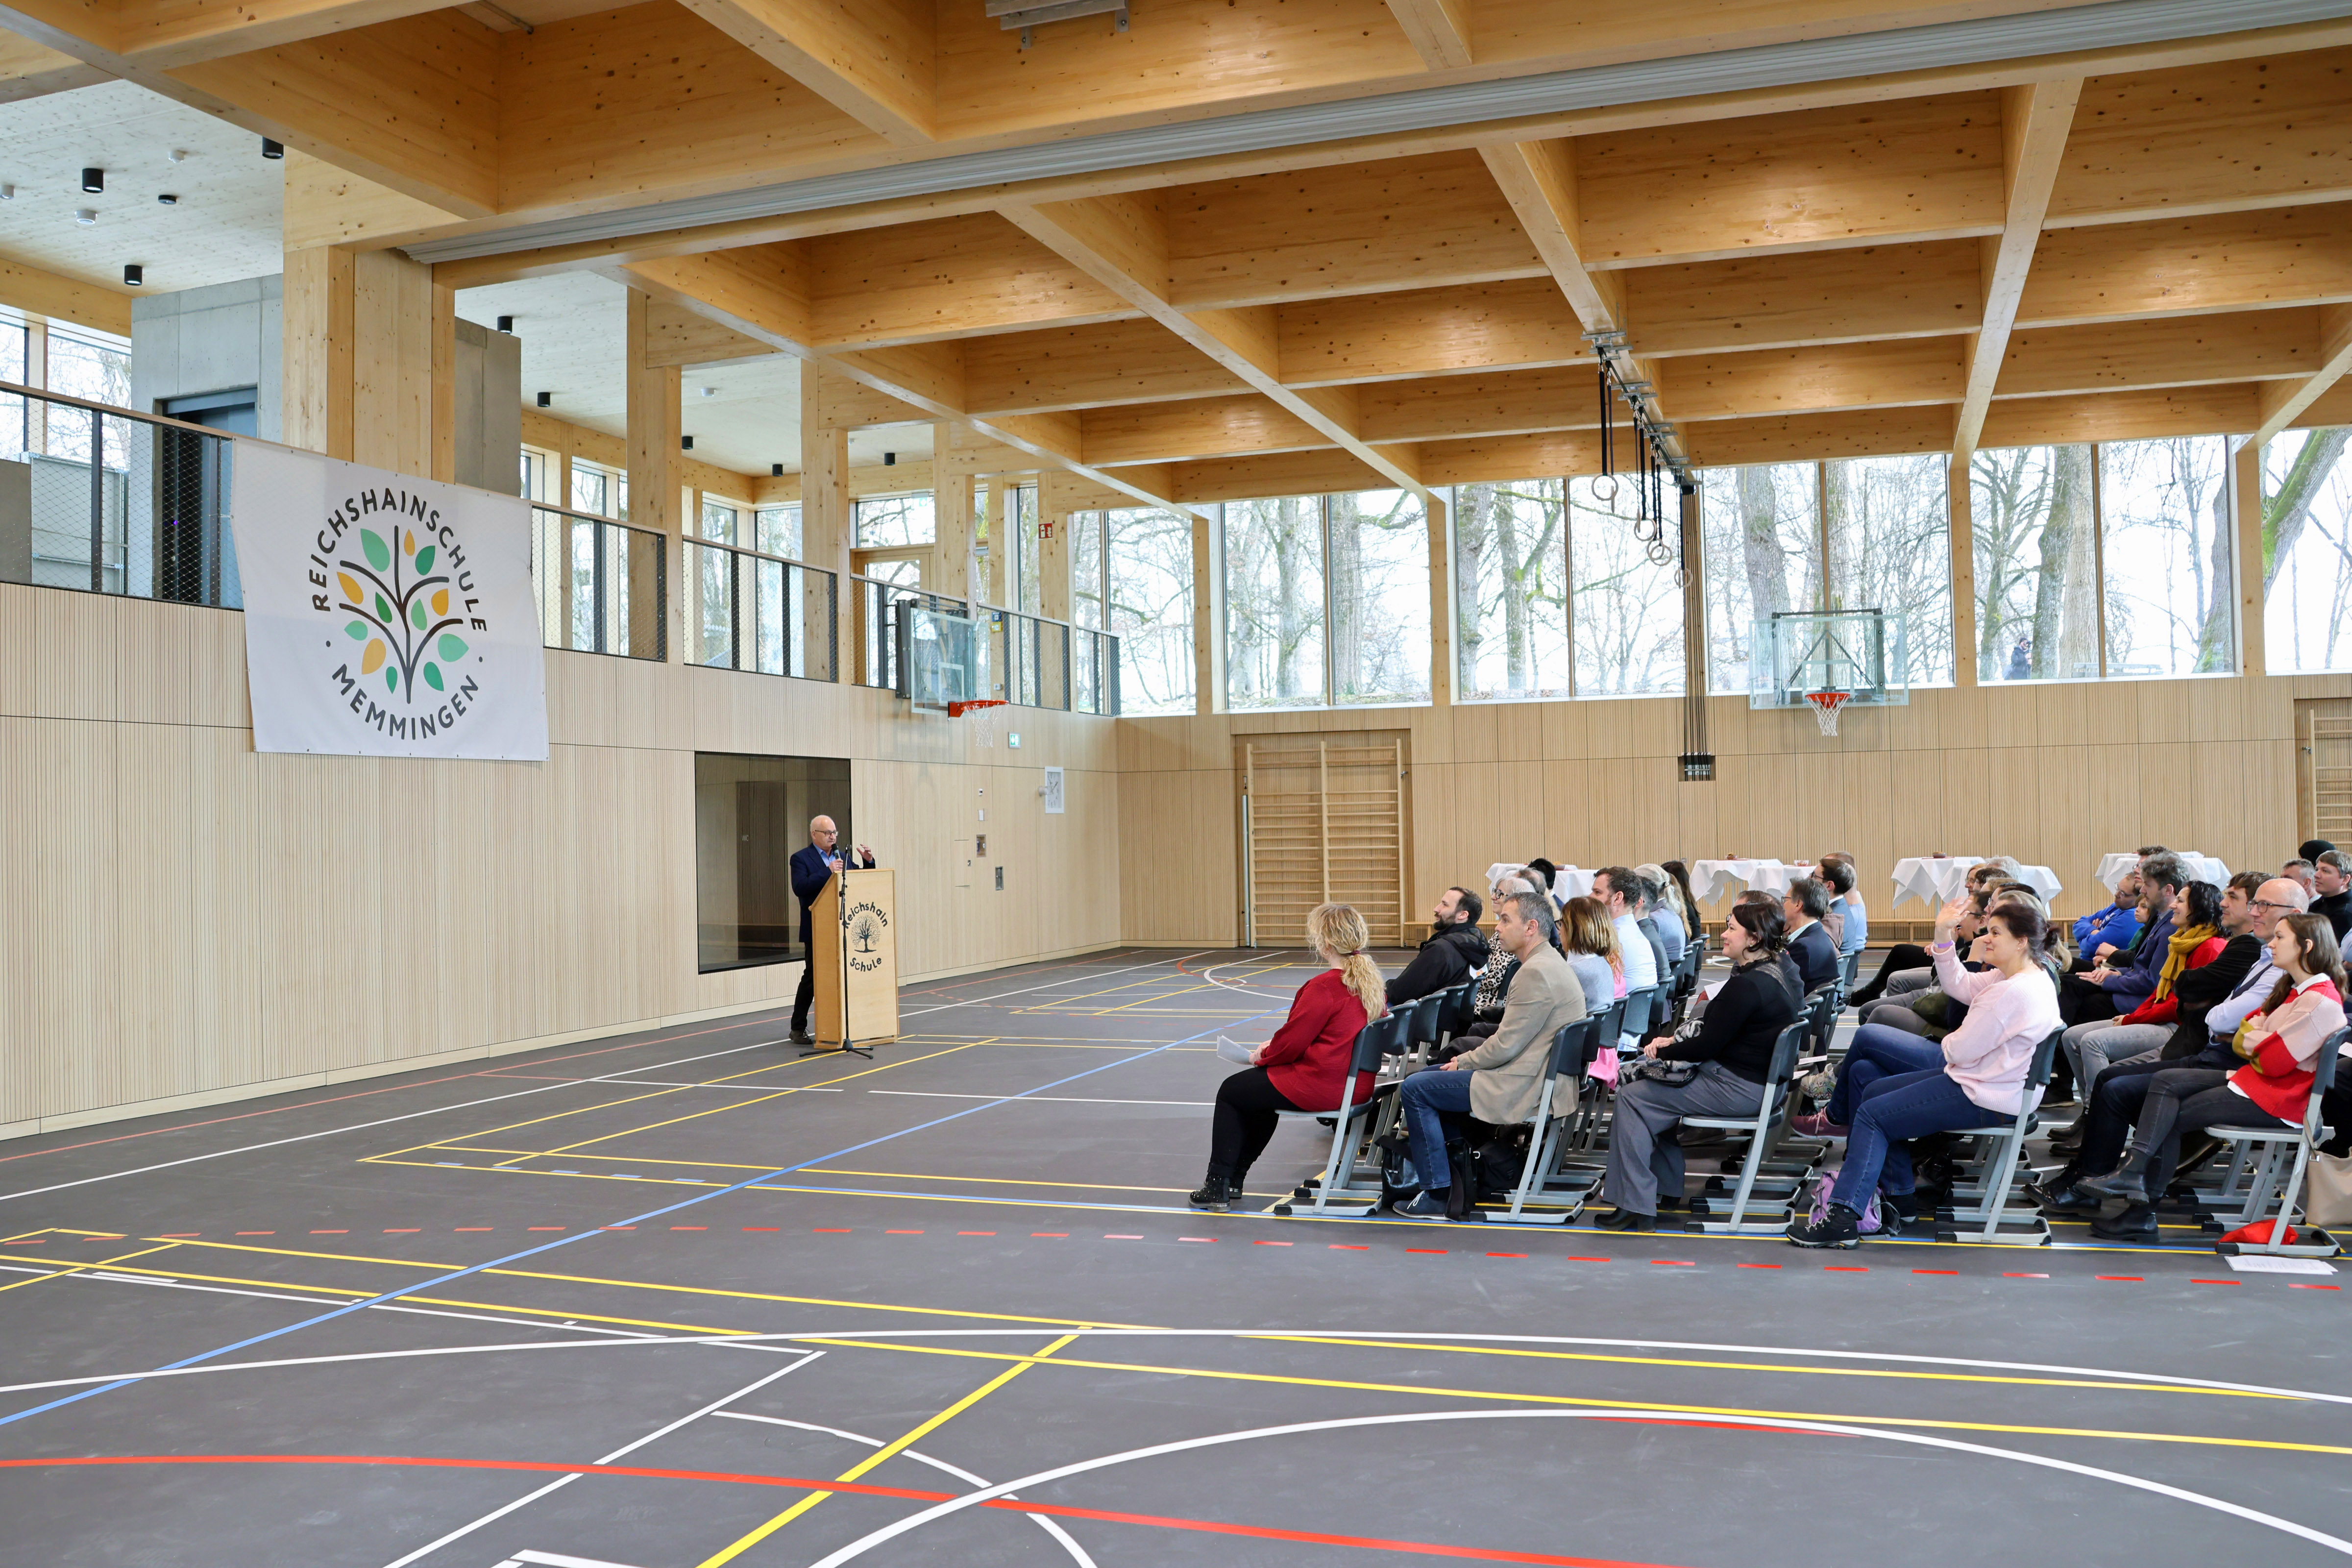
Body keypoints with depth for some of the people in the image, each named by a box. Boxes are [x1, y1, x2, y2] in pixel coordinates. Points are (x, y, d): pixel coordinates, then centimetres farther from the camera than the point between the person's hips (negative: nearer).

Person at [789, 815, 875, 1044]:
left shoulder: (841, 856, 16)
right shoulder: (801, 858, -3)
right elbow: (799, 888, -19)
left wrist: (868, 862, -1)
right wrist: (828, 872, -25)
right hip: (817, 929, -6)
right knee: (812, 977, -1)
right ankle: (798, 1028, 8)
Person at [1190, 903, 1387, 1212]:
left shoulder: (1324, 987, -22)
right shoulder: (1370, 980, 5)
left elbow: (1292, 1042, -17)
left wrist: (1261, 1057, 3)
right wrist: (1273, 1048, 14)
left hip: (1320, 1087, -9)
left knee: (1230, 1092, 12)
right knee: (1261, 1089, 31)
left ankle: (1217, 1187, 19)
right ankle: (1233, 1180, 37)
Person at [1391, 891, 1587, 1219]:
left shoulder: (1536, 972, -20)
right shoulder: (1549, 963, 14)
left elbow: (1507, 1045, -21)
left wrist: (1463, 1062, -5)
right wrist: (1466, 1059, 8)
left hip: (1524, 1088, -11)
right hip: (1536, 1077, 11)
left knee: (1414, 1089, -8)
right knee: (1428, 1075, 19)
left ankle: (1437, 1194, -4)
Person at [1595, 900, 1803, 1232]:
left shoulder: (1747, 985, -25)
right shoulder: (1782, 968, 7)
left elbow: (1707, 1046, -21)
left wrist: (1663, 1051, -5)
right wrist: (1674, 1040, 3)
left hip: (1738, 1089, -11)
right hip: (1761, 1077, 11)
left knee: (1632, 1096, -6)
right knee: (1651, 1084, 20)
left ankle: (1636, 1206, -3)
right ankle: (1668, 1184, 23)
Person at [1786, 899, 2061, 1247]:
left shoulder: (2012, 991, -26)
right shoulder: (2033, 976, 8)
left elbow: (1960, 1050, -23)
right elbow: (1959, 986, 12)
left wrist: (1947, 1043, 1)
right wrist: (1943, 936, 0)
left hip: (1986, 1100, -11)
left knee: (1871, 1115, -9)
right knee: (1873, 1091, 15)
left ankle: (1842, 1217, -10)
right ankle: (1900, 1196, 18)